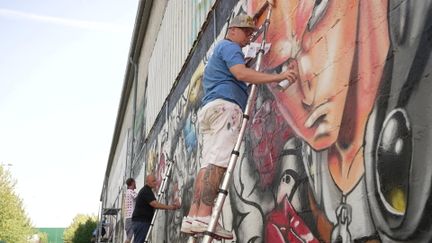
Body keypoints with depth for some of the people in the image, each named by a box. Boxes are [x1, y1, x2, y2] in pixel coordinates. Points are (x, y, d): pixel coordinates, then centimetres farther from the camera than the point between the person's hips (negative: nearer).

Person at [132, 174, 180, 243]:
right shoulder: (146, 191, -15)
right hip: (141, 221, -10)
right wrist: (170, 207, -19)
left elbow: (154, 205, 19)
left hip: (141, 220, 10)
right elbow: (155, 204, -24)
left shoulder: (146, 190, 19)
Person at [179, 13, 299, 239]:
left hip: (209, 109, 10)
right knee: (217, 163, -19)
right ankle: (203, 217, -28)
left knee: (208, 164, -1)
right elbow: (241, 73, -15)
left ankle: (192, 217, -9)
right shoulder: (229, 47, 3)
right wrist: (279, 76, -19)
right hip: (224, 106, -10)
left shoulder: (219, 50, 35)